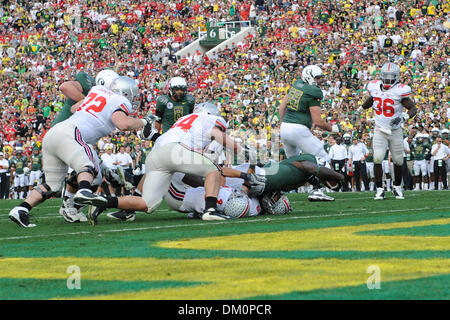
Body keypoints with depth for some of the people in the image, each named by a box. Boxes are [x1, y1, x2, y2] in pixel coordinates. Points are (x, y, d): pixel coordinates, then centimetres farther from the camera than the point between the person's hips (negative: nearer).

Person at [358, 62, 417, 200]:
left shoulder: (399, 91, -13)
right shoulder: (375, 87, -1)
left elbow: (413, 108, -11)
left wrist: (403, 117, -29)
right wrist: (361, 109, 33)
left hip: (396, 131, -2)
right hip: (380, 130, 2)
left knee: (398, 161, 7)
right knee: (377, 159, -15)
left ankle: (397, 187, 29)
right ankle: (379, 189, -7)